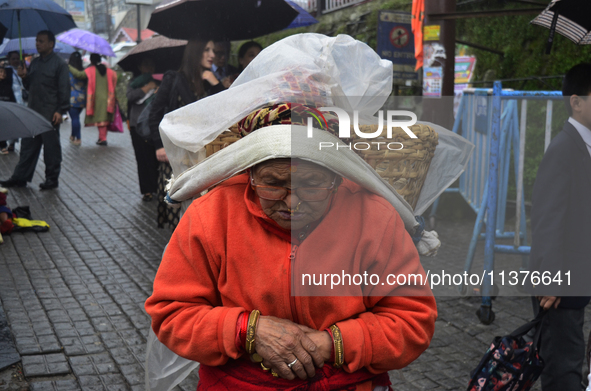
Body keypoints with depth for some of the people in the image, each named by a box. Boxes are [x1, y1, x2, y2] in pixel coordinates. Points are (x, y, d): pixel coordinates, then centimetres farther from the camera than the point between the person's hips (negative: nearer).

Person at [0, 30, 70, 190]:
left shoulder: (59, 64, -6)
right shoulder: (34, 63, 16)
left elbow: (64, 89, -10)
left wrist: (60, 111, -16)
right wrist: (24, 76, 1)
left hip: (50, 114, -7)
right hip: (33, 112, 7)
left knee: (51, 147, 2)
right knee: (28, 146, 9)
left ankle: (52, 179, 12)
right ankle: (20, 177, 14)